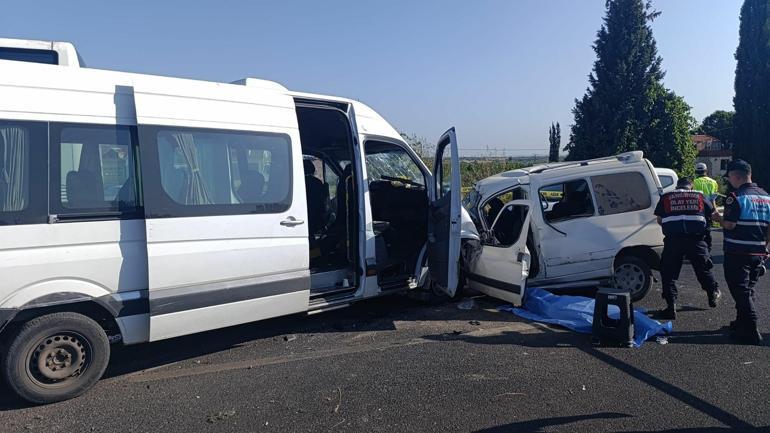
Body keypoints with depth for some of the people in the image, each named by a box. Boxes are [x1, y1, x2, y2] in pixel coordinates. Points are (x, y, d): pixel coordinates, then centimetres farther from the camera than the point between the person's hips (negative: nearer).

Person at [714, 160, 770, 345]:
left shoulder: (736, 197, -15)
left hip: (737, 253, -8)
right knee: (749, 289, 19)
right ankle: (742, 323, 31)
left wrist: (718, 217, 2)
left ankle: (750, 332, -3)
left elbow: (729, 224, -18)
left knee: (741, 291, -3)